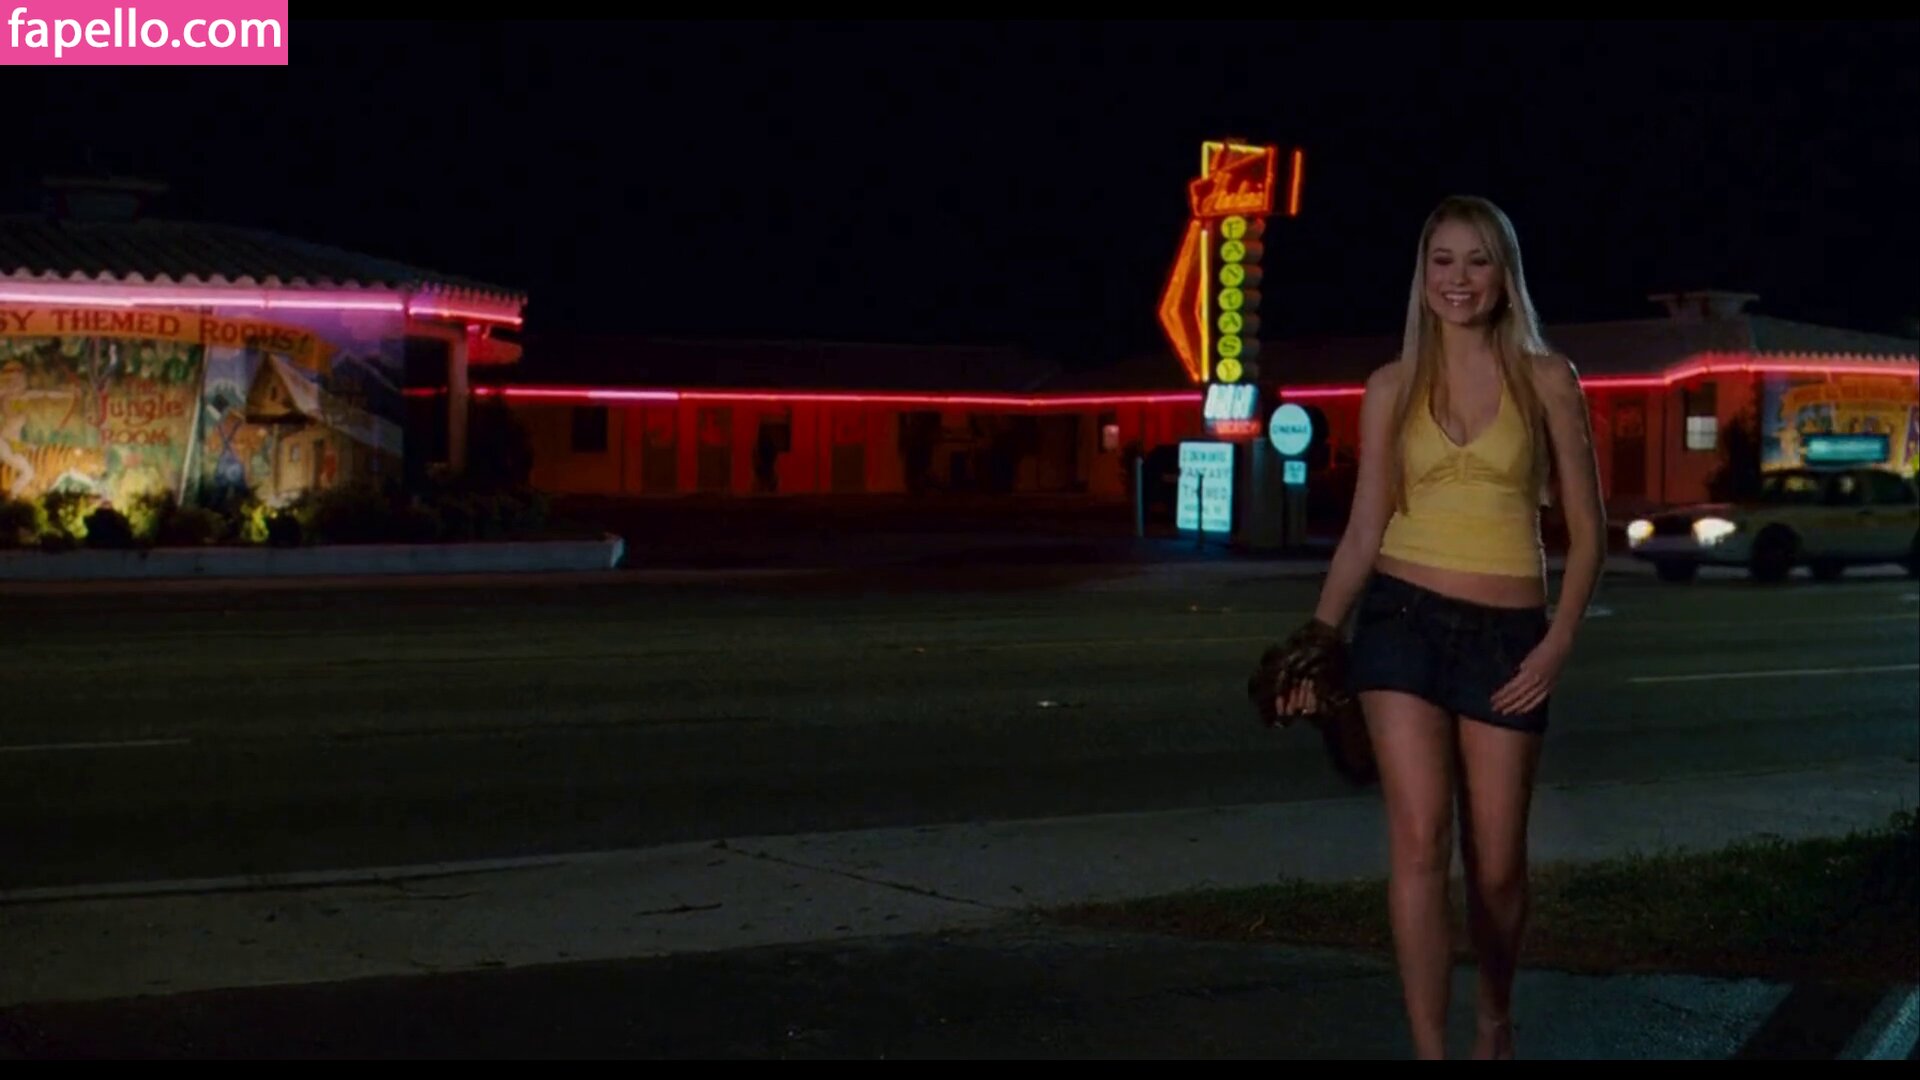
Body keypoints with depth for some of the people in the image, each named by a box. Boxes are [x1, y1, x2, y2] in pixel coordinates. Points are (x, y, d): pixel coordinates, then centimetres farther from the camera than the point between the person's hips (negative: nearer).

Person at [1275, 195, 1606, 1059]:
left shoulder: (1546, 380, 2)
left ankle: (1496, 1020, 34)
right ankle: (1429, 1050, -11)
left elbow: (1586, 530, 3)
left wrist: (1558, 644, -7)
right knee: (1419, 843, -13)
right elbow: (1364, 532, 8)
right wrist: (1317, 637, -2)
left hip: (1506, 634, 0)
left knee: (1496, 864, 6)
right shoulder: (1393, 388, 7)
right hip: (1403, 621, 1)